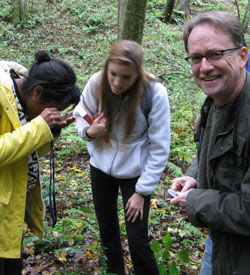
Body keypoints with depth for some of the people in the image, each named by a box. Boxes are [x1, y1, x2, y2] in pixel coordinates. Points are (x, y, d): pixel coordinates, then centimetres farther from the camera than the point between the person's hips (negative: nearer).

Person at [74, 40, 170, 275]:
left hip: (135, 173, -3)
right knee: (107, 231, 19)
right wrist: (89, 131, -22)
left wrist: (142, 191, -14)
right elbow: (80, 117, 2)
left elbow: (159, 148, -16)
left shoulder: (154, 93, -24)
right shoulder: (96, 83, -17)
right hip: (101, 167, 4)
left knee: (138, 242, -1)